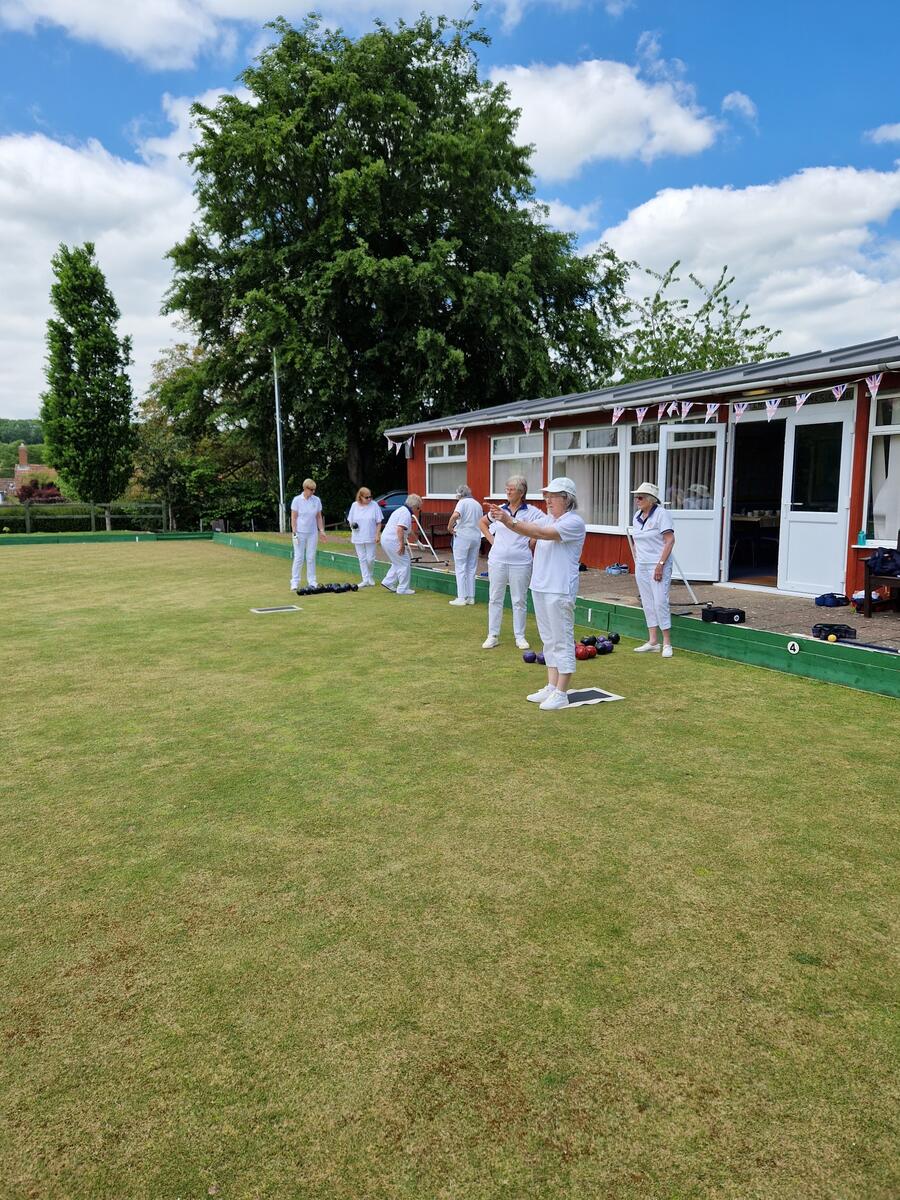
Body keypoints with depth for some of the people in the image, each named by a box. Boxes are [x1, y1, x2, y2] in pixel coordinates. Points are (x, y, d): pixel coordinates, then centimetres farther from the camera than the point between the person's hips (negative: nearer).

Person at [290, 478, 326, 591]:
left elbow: (319, 517, 10)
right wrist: (294, 533, -11)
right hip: (300, 533, -3)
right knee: (298, 557, -3)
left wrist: (321, 530, 3)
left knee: (311, 557, 6)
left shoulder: (317, 500, 4)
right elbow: (293, 518, -5)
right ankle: (294, 582, 2)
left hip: (313, 533, 3)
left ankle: (311, 582, 12)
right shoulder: (297, 500, -5)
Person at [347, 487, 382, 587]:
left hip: (370, 537, -2)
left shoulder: (374, 505, -5)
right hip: (358, 537, 2)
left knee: (370, 558, 0)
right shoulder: (354, 505, 3)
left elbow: (378, 522, -2)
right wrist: (352, 526, -9)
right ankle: (366, 580, 11)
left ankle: (370, 576, 26)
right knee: (362, 559, 5)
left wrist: (377, 534, -9)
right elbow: (350, 520, 11)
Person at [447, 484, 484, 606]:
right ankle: (471, 597, 15)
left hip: (463, 536, -6)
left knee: (461, 568, -1)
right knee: (472, 568, 12)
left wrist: (449, 527, -13)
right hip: (476, 537, 6)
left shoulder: (462, 502, -7)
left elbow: (455, 515, -25)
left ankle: (461, 597, -1)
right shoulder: (478, 504, 15)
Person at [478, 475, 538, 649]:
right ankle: (493, 636, 14)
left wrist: (532, 544, -4)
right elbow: (482, 522, 21)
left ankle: (520, 636, 16)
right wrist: (491, 539, 9)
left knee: (519, 600, 5)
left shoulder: (532, 512, -5)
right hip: (497, 561, 3)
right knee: (495, 599, 7)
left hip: (520, 563, -3)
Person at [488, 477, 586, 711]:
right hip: (540, 587, 9)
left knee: (562, 641, -2)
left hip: (560, 591, -9)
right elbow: (527, 529, 2)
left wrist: (511, 521, -29)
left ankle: (561, 694, 4)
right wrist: (503, 519, -16)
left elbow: (543, 533, -24)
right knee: (549, 640, 15)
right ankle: (551, 687, 24)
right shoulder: (548, 518, 14)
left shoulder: (574, 522, -12)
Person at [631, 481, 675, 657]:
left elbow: (670, 540, -15)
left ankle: (667, 643, 0)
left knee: (660, 602, -9)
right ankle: (653, 642, 16)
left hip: (657, 566, -8)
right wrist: (636, 562, 13)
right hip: (641, 566, 8)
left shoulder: (661, 514, -11)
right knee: (647, 603, 9)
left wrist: (660, 565, -19)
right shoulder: (637, 515, 12)